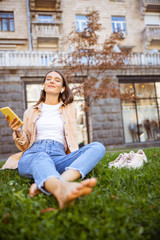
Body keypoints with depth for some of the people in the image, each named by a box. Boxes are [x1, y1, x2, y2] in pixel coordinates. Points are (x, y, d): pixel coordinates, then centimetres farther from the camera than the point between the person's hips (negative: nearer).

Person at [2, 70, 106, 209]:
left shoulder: (70, 109, 25)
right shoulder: (30, 112, 23)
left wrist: (77, 160, 3)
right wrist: (18, 132, 0)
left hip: (58, 156, 1)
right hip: (32, 155, -1)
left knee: (98, 147, -26)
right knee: (40, 158, -38)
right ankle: (62, 190, -71)